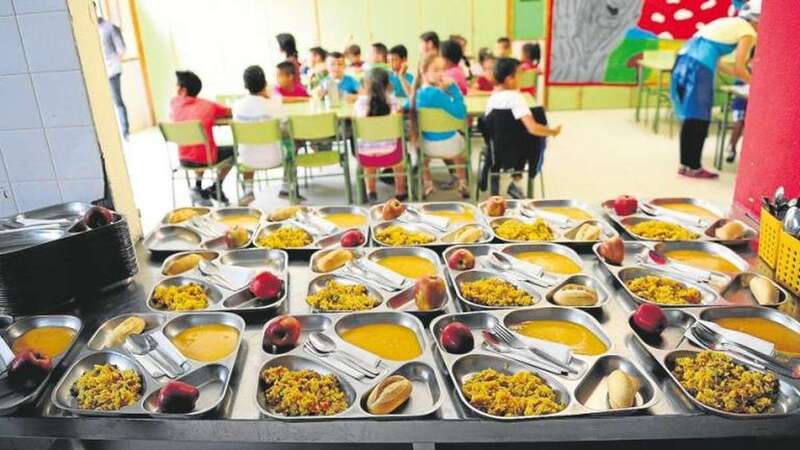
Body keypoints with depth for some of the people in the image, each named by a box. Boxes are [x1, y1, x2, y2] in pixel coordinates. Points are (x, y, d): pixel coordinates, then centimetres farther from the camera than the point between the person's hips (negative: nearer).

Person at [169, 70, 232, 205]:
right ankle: (215, 187, 23)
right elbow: (230, 112, 8)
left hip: (184, 160, 4)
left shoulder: (173, 103, 0)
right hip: (206, 159, -4)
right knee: (232, 150, 24)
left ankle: (198, 187, 23)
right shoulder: (208, 105, -5)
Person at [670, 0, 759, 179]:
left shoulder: (729, 23, 28)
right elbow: (739, 69, -1)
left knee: (691, 118, 12)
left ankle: (687, 164, 17)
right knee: (698, 119, -2)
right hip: (698, 68, -9)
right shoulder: (748, 32, 2)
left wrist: (740, 75, 31)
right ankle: (692, 167, 3)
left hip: (685, 63, 9)